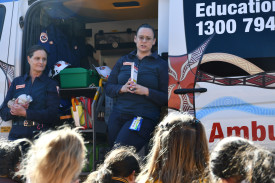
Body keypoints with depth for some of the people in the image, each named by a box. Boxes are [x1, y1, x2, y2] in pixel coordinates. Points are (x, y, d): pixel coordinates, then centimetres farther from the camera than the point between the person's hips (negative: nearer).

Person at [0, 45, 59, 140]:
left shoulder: (51, 84, 9)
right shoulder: (17, 82, 17)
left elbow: (52, 114, -4)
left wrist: (25, 113, -10)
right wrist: (13, 109, -9)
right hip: (17, 135, 2)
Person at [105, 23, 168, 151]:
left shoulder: (161, 64, 7)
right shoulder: (123, 61, 18)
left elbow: (166, 98, 0)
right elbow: (108, 87, 14)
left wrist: (146, 91, -15)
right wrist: (122, 88, -7)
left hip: (145, 117, -4)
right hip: (118, 115, 4)